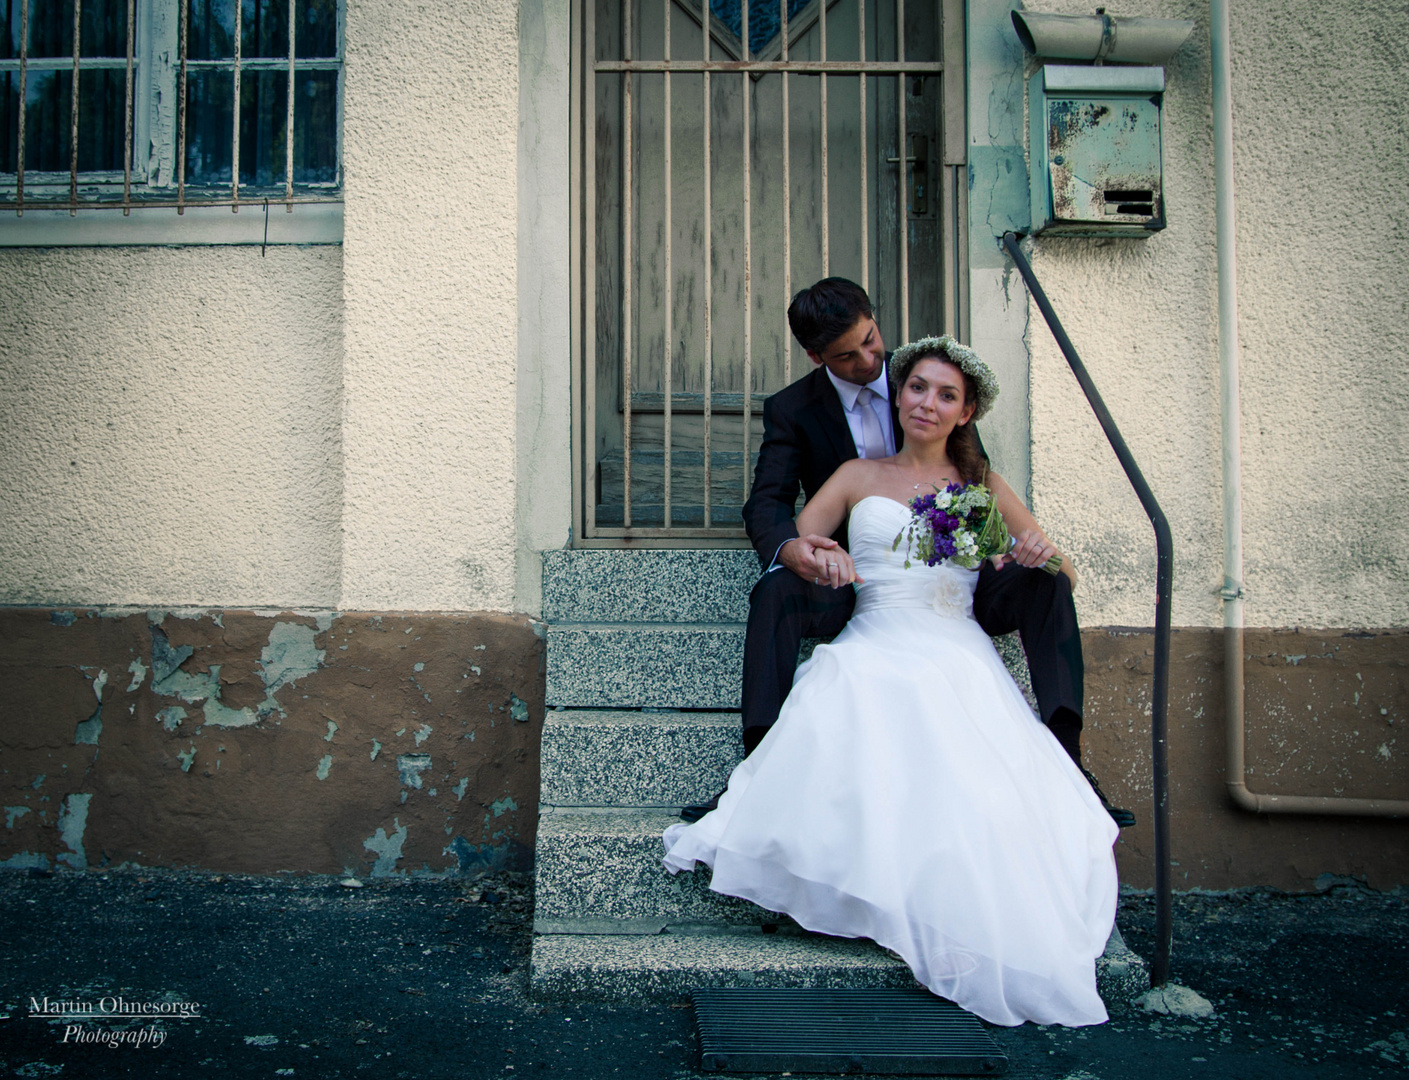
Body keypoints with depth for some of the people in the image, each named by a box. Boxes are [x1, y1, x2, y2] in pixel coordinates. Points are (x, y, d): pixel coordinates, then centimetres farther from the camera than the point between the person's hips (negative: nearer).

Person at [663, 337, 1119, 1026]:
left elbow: (1065, 576, 19)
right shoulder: (860, 476, 20)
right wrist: (818, 550, -17)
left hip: (959, 657, 1)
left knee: (974, 787, -32)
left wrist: (1041, 555, -6)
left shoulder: (983, 486, 20)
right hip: (874, 650, 0)